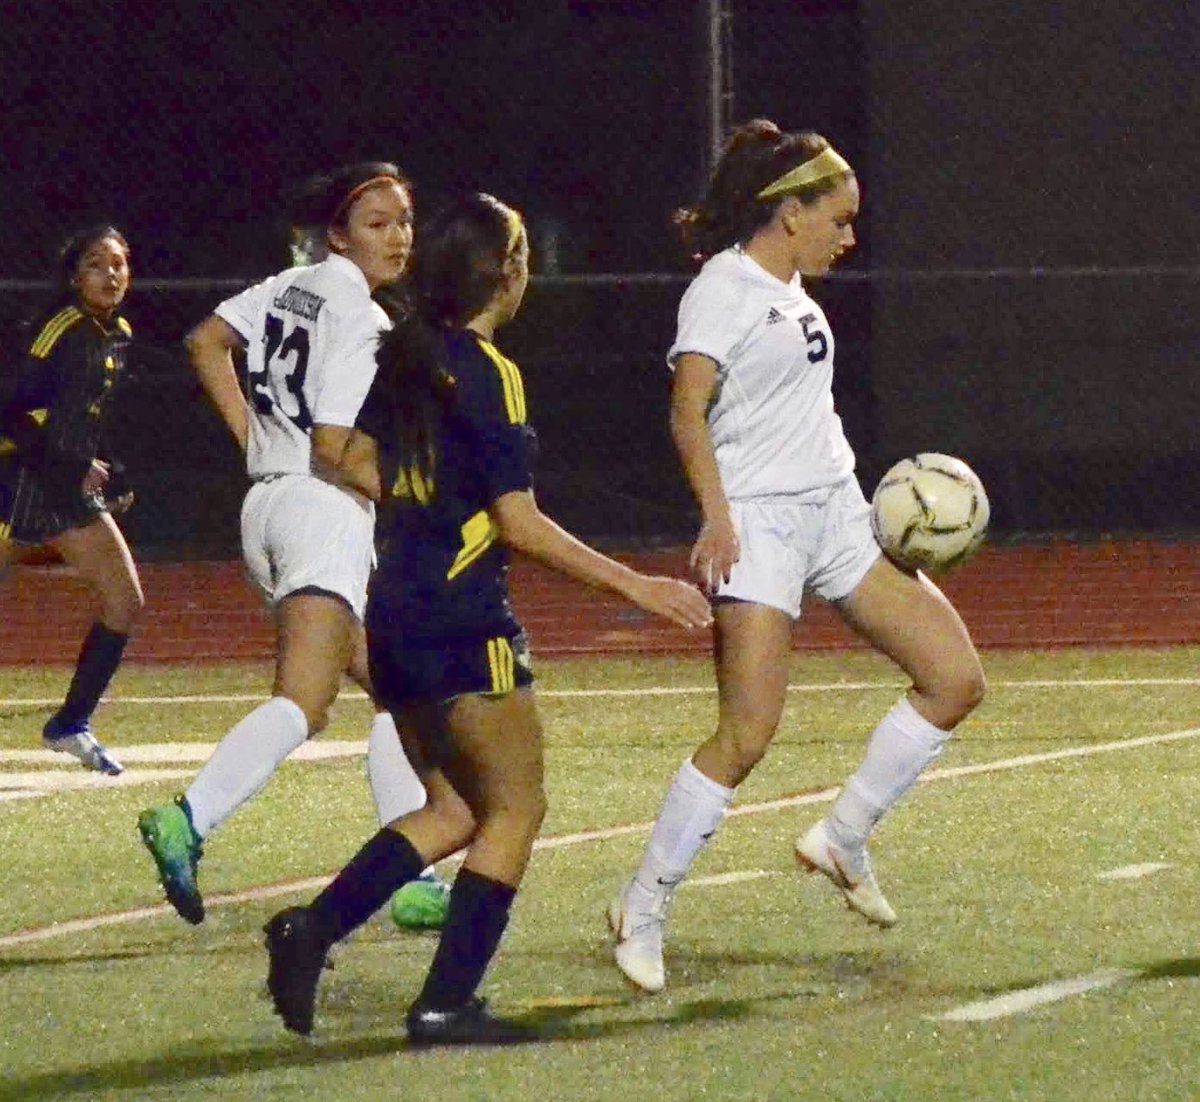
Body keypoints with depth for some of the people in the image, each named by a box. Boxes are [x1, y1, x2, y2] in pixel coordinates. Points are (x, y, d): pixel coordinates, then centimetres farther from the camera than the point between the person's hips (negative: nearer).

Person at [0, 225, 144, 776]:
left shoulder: (118, 334, 10)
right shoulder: (65, 329, -15)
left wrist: (111, 473, 13)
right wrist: (70, 468, -19)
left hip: (73, 488, 8)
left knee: (125, 602, 4)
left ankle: (72, 724, 13)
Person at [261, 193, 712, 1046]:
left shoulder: (405, 357, 8)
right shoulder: (489, 374, -15)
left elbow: (356, 462, 16)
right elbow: (520, 524, -16)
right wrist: (635, 585, -13)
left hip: (396, 615, 8)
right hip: (465, 624, -8)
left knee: (455, 810, 17)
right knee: (516, 808, 3)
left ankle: (314, 927, 1)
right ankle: (446, 1003, -1)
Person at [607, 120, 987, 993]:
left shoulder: (792, 290, 17)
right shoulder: (726, 288, -9)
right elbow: (688, 407, -21)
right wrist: (716, 515, -33)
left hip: (835, 514, 9)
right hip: (760, 525, -9)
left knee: (956, 677, 2)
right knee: (748, 734, -15)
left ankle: (843, 841, 15)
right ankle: (643, 912, -3)